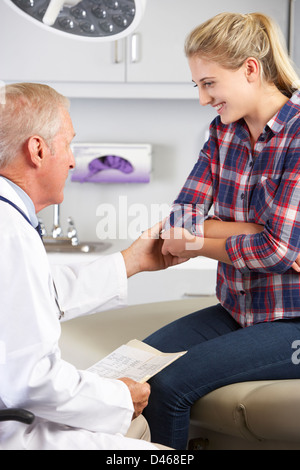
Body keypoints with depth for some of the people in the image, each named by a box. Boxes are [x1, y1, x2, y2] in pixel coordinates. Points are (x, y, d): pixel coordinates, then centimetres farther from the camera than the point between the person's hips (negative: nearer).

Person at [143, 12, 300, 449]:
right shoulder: (223, 131, 7)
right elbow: (183, 219, -2)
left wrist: (195, 244, -7)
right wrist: (263, 233, -15)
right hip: (238, 310, 6)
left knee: (170, 384, -20)